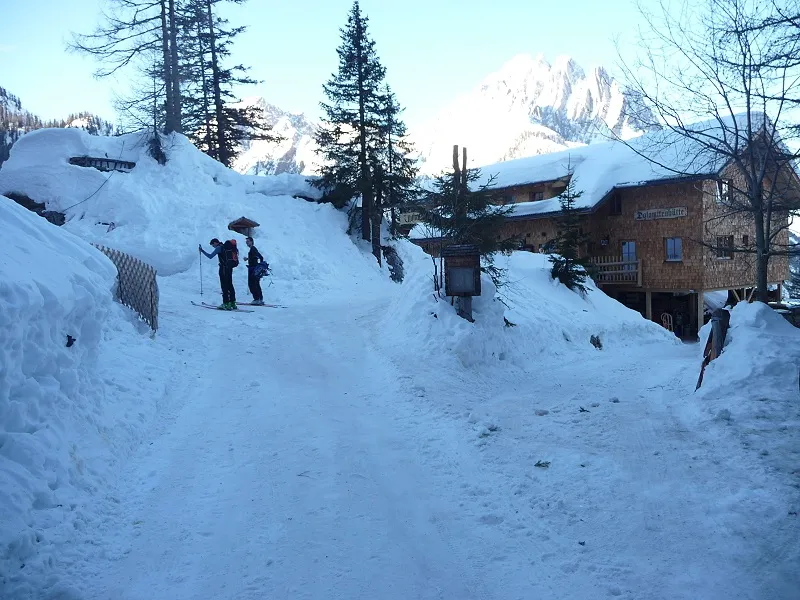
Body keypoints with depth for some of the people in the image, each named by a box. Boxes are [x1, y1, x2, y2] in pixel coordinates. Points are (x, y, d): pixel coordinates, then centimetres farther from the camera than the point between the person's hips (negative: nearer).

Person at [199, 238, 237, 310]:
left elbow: (210, 256, -14)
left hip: (223, 268, -8)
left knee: (224, 286, -6)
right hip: (230, 268, 8)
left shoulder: (219, 248, -9)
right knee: (230, 285, 12)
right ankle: (232, 303, 15)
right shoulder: (225, 247, 15)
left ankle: (226, 304, -8)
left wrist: (202, 250, -7)